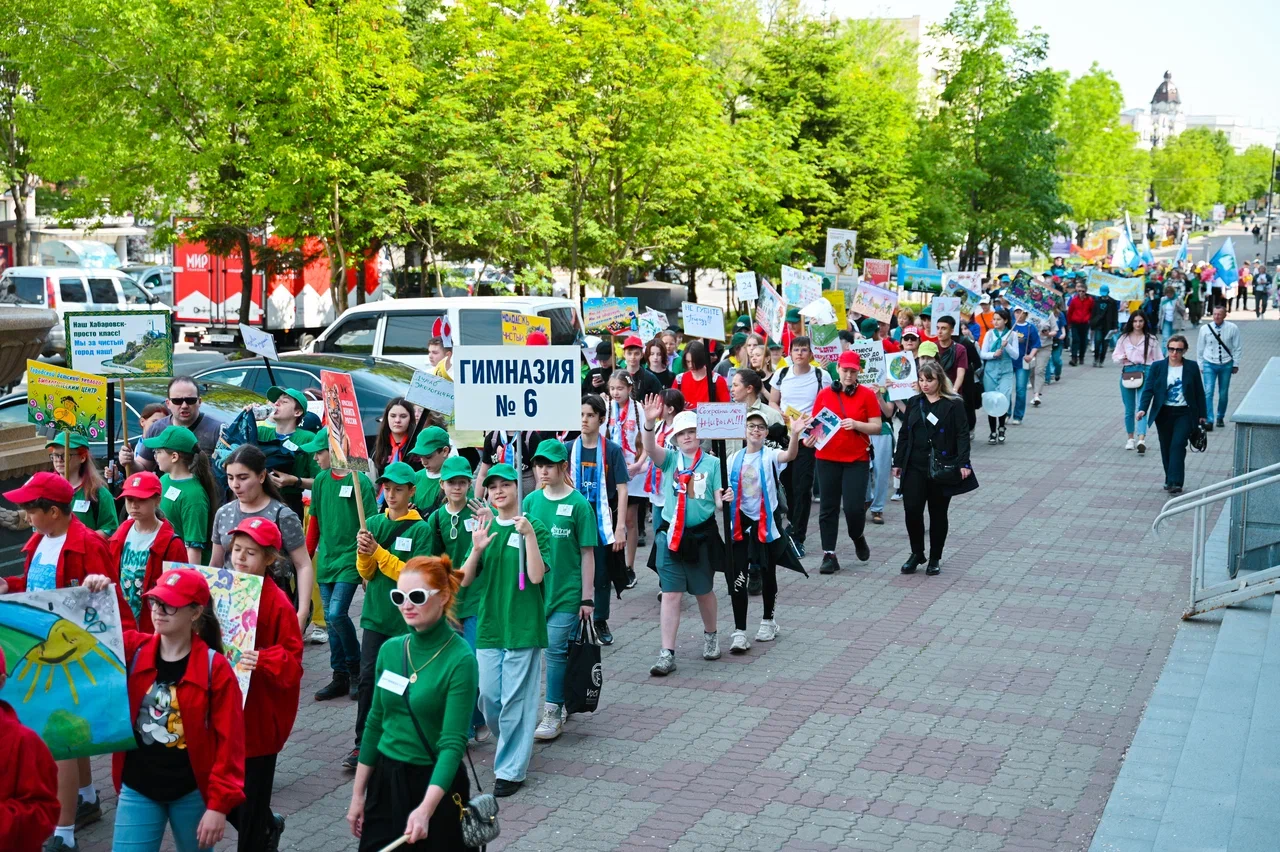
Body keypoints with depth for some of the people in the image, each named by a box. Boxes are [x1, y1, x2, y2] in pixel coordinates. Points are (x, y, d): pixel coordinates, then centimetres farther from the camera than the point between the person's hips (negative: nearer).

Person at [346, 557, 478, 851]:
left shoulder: (460, 660, -17)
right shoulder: (390, 650, 0)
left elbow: (453, 742, -22)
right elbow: (376, 722, 8)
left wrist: (426, 809, -33)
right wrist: (358, 794, 9)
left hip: (436, 783, -5)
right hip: (385, 781, 5)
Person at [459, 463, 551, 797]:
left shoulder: (534, 527, -4)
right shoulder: (485, 528, 9)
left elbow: (536, 575, -15)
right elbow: (465, 580, 4)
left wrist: (529, 534, -24)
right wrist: (476, 549, -14)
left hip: (523, 626, -5)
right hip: (489, 624, 5)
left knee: (516, 700, -2)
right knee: (488, 697, 8)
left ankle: (512, 769, 8)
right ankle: (511, 746, 34)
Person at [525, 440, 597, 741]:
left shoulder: (578, 504, -7)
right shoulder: (532, 501, 5)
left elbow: (587, 554, -5)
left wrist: (587, 598, -6)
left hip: (567, 590, -4)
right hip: (536, 588, 4)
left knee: (556, 649, -4)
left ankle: (554, 713, 4)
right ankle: (560, 700, 24)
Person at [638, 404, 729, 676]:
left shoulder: (712, 463, 1)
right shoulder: (670, 459, 2)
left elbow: (719, 499, 0)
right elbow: (650, 448, -19)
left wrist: (726, 498, -24)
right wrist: (649, 422, -37)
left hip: (702, 535, 0)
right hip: (671, 534, 0)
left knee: (703, 591, 16)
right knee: (670, 594, -3)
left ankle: (710, 635, 41)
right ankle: (667, 654, -1)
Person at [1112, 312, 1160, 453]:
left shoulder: (1151, 339, 4)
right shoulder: (1124, 338, 8)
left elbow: (1157, 359, 6)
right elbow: (1115, 356, 11)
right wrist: (1122, 357, -11)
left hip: (1145, 373, -3)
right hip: (1127, 372, 3)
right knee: (1129, 409, 10)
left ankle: (1141, 440, -24)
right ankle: (1131, 438, 25)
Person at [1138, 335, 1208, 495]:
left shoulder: (1192, 367, 1)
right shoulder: (1157, 367, 1)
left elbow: (1199, 392, 6)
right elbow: (1148, 389, -3)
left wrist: (1202, 415, 7)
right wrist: (1143, 408, -17)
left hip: (1184, 414, -2)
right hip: (1164, 414, 2)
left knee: (1178, 445, -15)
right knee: (1166, 448, 8)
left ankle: (1175, 482, -18)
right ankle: (1170, 480, 21)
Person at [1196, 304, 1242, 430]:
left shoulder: (1232, 328, -7)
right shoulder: (1205, 329, -5)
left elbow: (1238, 347, 2)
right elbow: (1200, 348, 5)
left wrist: (1236, 364, 2)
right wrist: (1200, 365, 7)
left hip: (1226, 364, 1)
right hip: (1209, 364, 0)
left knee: (1223, 393, 10)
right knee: (1208, 392, -12)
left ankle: (1220, 418, 28)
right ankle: (1209, 421, -13)